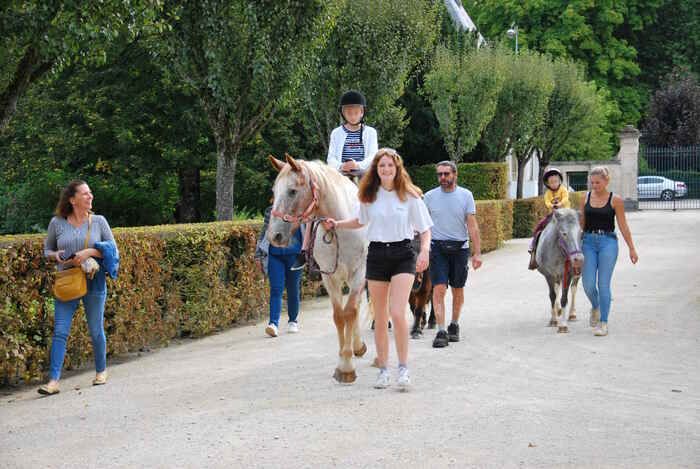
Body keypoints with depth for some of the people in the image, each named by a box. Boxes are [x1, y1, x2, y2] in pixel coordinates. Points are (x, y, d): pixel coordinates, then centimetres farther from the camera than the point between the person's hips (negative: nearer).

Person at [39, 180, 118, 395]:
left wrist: (90, 252, -16)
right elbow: (47, 250, 13)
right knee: (60, 331, -7)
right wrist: (56, 256, -10)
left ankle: (101, 371, 29)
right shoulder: (57, 223, 2)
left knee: (96, 330, 9)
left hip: (94, 281, 0)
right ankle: (53, 380, -8)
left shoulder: (99, 221, 1)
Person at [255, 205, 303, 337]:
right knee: (276, 289, -10)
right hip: (275, 255, 0)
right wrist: (258, 254, 10)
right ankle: (273, 324, -16)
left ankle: (293, 321, 26)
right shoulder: (270, 211, 10)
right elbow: (264, 233, 14)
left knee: (293, 289, 8)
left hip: (294, 255, 0)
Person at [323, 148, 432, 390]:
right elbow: (361, 221, 24)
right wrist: (337, 224, 11)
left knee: (397, 313, -16)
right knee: (380, 318, 7)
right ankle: (383, 370, 18)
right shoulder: (369, 196, 6)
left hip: (402, 254, -3)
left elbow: (424, 228, 1)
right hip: (376, 255, 3)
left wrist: (424, 250, -16)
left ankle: (403, 368, -4)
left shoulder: (409, 195, -2)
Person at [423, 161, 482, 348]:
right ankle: (441, 332, -11)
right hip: (438, 248, -1)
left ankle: (454, 325, 29)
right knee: (439, 289, -10)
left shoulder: (465, 195, 1)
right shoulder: (430, 197, 3)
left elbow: (472, 226, -1)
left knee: (458, 289, 11)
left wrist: (477, 252, -7)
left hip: (460, 247, 1)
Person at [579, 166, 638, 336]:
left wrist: (632, 248, -1)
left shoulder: (615, 200, -1)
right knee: (588, 284, -2)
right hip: (588, 241, 3)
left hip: (608, 242, -3)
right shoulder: (586, 198, 7)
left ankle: (603, 323, 3)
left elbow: (623, 226, 0)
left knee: (603, 284, -5)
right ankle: (595, 307, 30)